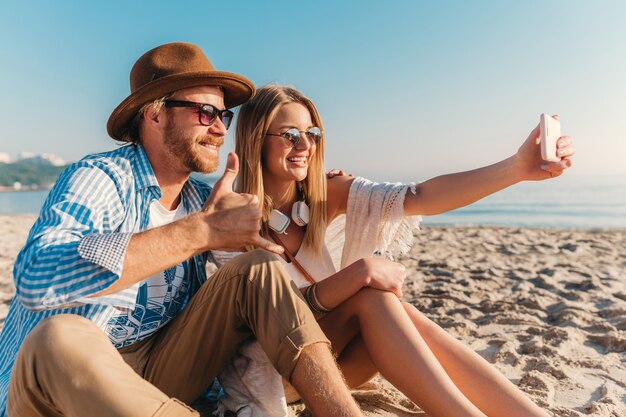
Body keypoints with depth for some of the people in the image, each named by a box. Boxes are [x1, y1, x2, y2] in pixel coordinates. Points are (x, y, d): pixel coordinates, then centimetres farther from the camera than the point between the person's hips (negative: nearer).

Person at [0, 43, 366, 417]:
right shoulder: (97, 179, -15)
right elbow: (36, 278, -34)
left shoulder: (203, 199, 2)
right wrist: (202, 230, -36)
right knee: (63, 337, -38)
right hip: (61, 381, -4)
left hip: (161, 373, 5)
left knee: (259, 268, -11)